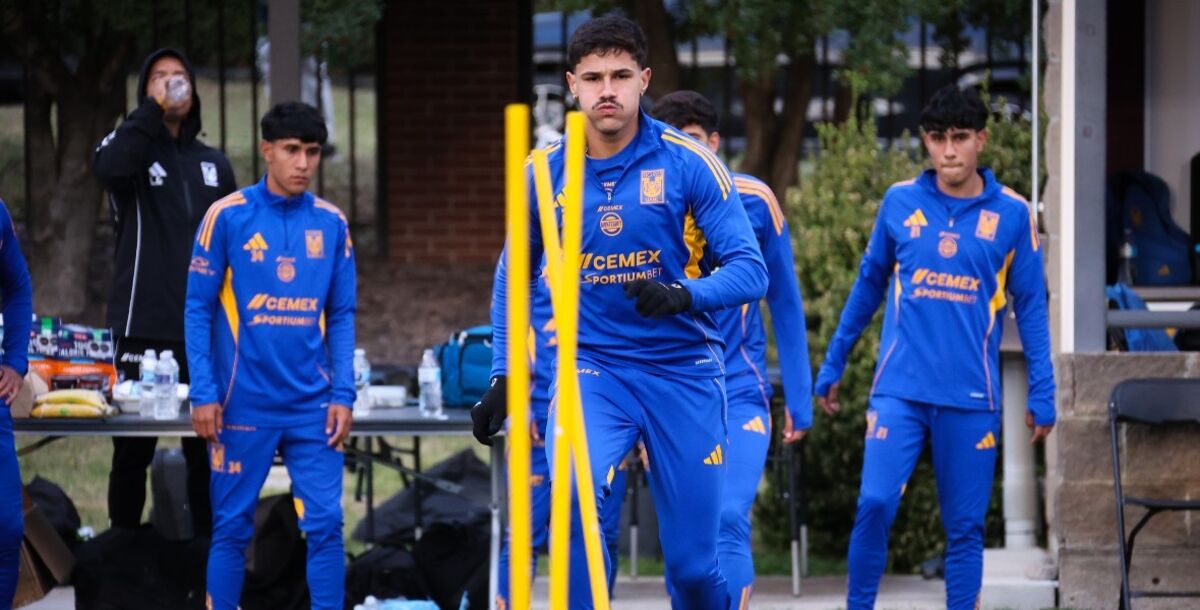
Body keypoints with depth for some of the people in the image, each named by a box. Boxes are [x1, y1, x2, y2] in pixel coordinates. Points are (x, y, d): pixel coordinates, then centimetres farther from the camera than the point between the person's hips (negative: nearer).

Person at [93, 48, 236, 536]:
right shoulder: (133, 150, 1)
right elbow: (108, 166, -25)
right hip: (143, 329, -3)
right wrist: (153, 108, -23)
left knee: (208, 452, 6)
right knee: (133, 450, 2)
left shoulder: (214, 164, 14)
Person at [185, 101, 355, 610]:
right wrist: (203, 393, -9)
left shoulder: (331, 223, 4)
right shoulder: (228, 217, -4)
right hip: (243, 405, -2)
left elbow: (341, 316, 8)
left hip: (312, 406, 2)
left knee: (325, 524, -2)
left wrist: (343, 394, -1)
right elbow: (199, 309, -3)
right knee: (232, 528, 5)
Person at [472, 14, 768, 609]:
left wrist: (684, 295, -32)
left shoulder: (689, 163, -9)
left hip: (683, 371, -1)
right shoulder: (546, 172, -1)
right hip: (591, 367, 1)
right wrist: (503, 376, 12)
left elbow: (750, 269, -13)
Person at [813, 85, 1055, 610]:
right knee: (876, 503, -13)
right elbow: (868, 286, 16)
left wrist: (1041, 395, 1)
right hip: (900, 389, 0)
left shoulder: (1012, 214, 2)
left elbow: (1030, 307, 5)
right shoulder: (899, 202, 5)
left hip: (972, 398, 0)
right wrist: (832, 365, 17)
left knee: (965, 527, 3)